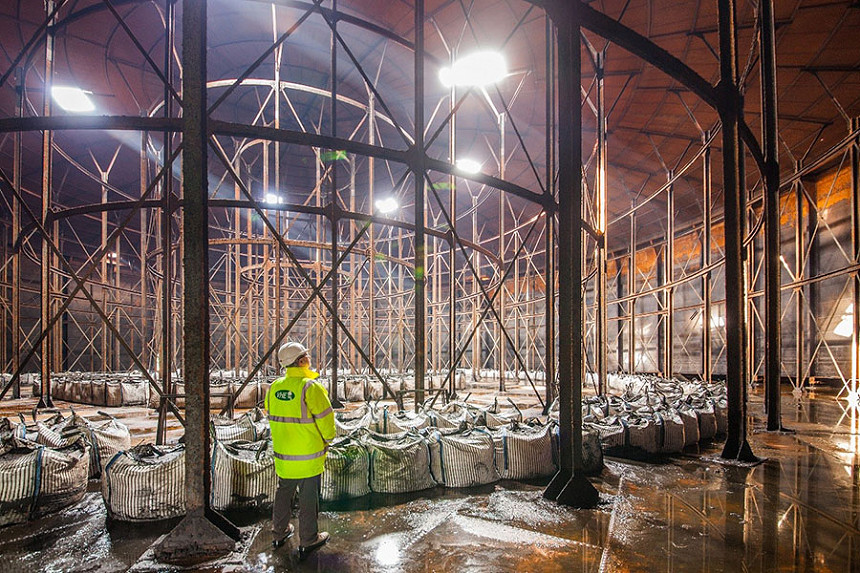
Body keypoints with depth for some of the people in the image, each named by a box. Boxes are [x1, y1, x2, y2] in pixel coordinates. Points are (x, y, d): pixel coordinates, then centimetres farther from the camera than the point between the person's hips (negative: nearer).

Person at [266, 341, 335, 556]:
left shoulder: (274, 387, 0)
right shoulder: (311, 387, -21)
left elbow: (271, 417, 10)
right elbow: (326, 420, -17)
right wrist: (327, 441, 2)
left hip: (282, 455, 6)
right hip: (309, 457, -6)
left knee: (283, 494, 23)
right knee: (308, 499, 9)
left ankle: (279, 533, 38)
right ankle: (308, 541, 21)